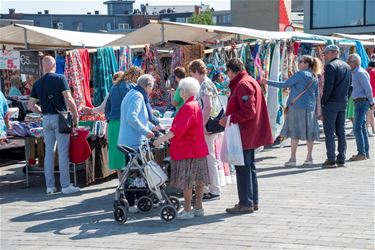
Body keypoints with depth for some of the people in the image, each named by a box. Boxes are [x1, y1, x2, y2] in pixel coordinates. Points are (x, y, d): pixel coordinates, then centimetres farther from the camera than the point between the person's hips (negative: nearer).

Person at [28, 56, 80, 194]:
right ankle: (65, 185, 1)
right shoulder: (60, 78, -8)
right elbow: (68, 99, -15)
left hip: (46, 119, 5)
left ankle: (50, 186, 12)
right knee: (63, 152, -1)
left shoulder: (38, 83, 6)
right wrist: (75, 115, -5)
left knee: (49, 152, 9)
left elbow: (31, 105, 6)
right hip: (60, 117, -5)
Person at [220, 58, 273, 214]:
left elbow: (248, 111, -24)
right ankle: (253, 201, 22)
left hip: (245, 135, -11)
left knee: (243, 168, -6)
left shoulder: (243, 85, -17)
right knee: (249, 167, 15)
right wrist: (229, 117, 18)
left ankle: (245, 204, -2)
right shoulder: (250, 81, 16)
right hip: (251, 134, 11)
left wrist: (230, 118, -18)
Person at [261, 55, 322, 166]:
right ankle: (309, 158, 11)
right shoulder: (314, 77, 12)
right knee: (309, 132, 8)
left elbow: (284, 84, -10)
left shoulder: (301, 74, -10)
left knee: (295, 132, -4)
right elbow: (316, 94, 17)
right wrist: (317, 109, 23)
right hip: (310, 107, 7)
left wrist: (268, 82, -5)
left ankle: (293, 158, -4)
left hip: (297, 106, -7)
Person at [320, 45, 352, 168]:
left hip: (331, 103, -7)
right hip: (343, 103, 7)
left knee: (329, 131, -4)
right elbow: (350, 86, 15)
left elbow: (328, 86, -18)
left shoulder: (331, 66, -11)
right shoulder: (347, 67, 14)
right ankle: (341, 159, 10)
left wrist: (323, 101, -10)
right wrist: (346, 99, 17)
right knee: (341, 131, 10)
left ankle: (331, 159, -6)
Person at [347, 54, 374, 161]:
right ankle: (366, 152, 17)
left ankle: (361, 153, -10)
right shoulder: (354, 73, 16)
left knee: (357, 128, -11)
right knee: (362, 127, 12)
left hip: (361, 102, -10)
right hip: (359, 102, 10)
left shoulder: (360, 73, -15)